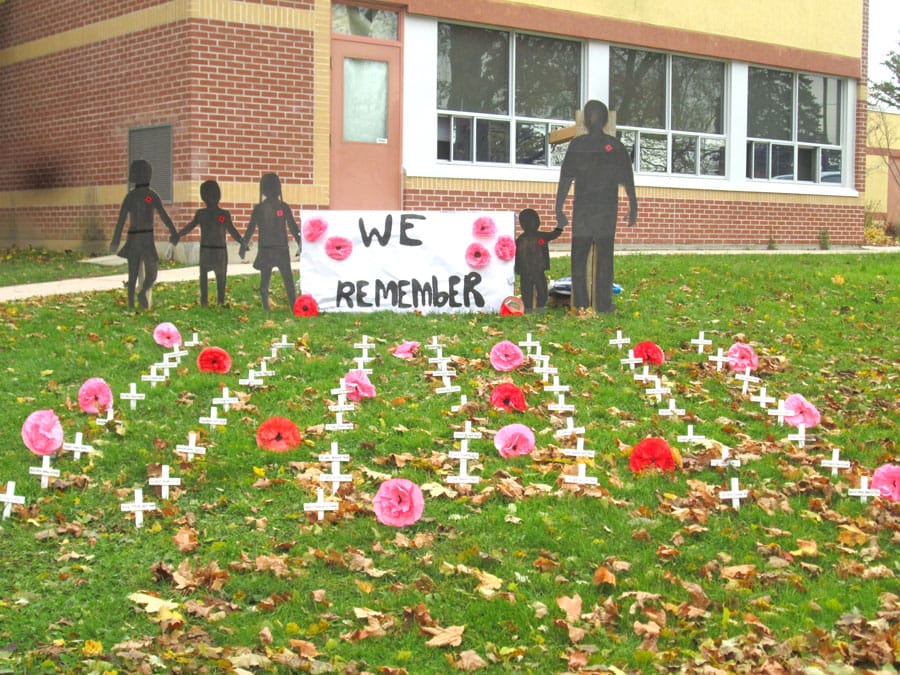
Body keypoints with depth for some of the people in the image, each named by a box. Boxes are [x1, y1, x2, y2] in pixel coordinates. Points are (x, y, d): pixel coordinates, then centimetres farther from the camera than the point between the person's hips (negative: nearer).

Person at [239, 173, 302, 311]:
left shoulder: (258, 209, -1)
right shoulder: (284, 207, -4)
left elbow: (250, 229, 3)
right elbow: (293, 228, -2)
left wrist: (244, 245, 13)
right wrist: (301, 246, 5)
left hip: (265, 250, 1)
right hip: (282, 250, -1)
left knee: (264, 282, 9)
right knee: (288, 281, 3)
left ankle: (266, 309, 4)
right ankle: (295, 308, -4)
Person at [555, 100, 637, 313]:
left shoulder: (577, 145, -1)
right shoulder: (616, 147, 1)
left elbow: (565, 179, -3)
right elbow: (627, 180, 2)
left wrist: (559, 209, 0)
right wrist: (633, 208, 9)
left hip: (582, 208, 0)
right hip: (608, 208, 0)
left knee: (579, 257, 6)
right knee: (604, 258, 4)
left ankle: (580, 303, 4)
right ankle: (603, 304, 3)